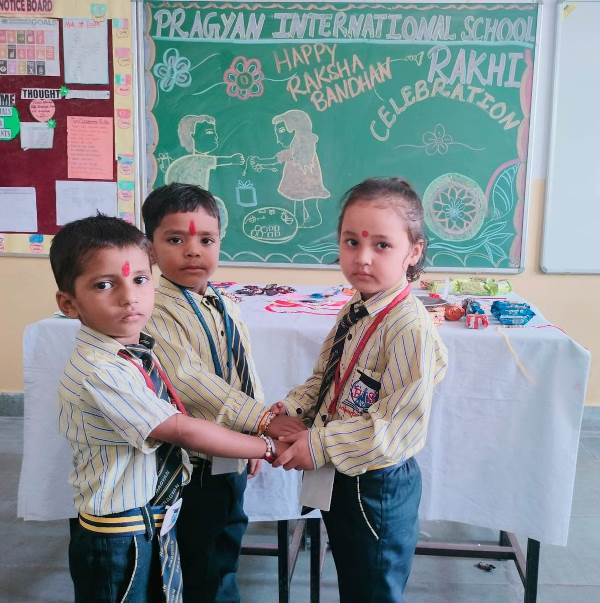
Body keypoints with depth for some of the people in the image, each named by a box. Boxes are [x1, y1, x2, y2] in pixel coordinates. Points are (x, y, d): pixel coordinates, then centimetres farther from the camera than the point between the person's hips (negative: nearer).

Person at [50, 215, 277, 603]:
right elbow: (182, 431, -25)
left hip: (158, 524, 8)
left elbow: (174, 423, 4)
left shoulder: (136, 350, 1)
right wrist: (267, 448, -15)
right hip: (120, 540, -8)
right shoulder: (99, 371, -27)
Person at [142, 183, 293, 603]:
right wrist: (264, 419, -32)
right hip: (193, 462, -7)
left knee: (227, 548, 25)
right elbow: (189, 379, -29)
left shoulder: (226, 308, 4)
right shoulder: (157, 311, -20)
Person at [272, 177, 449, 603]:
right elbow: (325, 379, 11)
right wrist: (293, 408, -6)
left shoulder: (410, 328, -27)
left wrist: (321, 445, -24)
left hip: (378, 487, -8)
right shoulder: (354, 311, 0)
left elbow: (398, 429, -27)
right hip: (339, 480, 8)